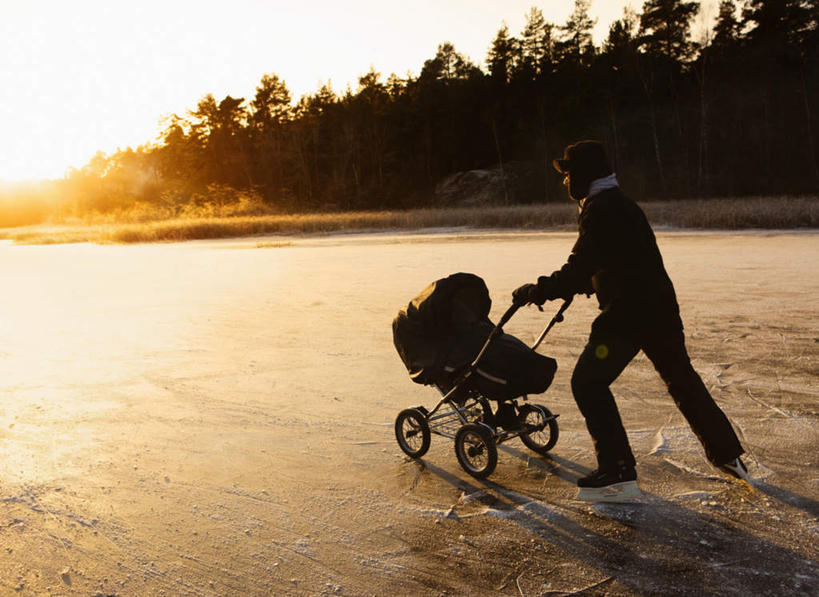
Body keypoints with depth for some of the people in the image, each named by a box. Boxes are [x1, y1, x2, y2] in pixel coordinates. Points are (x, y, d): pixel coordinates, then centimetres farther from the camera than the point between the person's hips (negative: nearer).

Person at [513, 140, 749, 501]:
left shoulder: (601, 210, -15)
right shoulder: (619, 204, 17)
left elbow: (579, 269, -21)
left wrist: (539, 291, -13)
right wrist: (568, 288, 24)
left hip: (628, 313, -10)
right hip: (660, 306, 10)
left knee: (588, 383, -5)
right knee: (682, 379, 22)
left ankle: (618, 474, -5)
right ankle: (727, 455, 35)